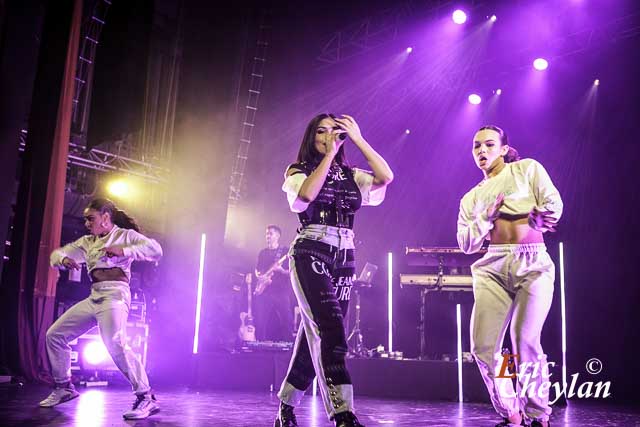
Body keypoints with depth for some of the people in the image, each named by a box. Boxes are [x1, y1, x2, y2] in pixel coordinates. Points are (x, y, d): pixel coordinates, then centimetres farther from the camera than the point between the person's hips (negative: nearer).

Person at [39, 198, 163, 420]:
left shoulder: (125, 235, 3)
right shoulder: (87, 242, 21)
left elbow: (156, 250, -9)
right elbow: (57, 253, 23)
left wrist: (123, 251, -20)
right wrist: (63, 259, -2)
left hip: (114, 294, -8)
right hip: (94, 297, 8)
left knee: (115, 344, -28)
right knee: (54, 334, 9)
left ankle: (146, 397, -25)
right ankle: (64, 387, 23)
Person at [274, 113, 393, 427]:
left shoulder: (350, 176, 15)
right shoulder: (298, 171, 5)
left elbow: (386, 177, -4)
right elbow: (307, 194, -18)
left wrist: (358, 139, -3)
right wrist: (329, 154, -11)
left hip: (344, 260, 5)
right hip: (310, 256, -5)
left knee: (316, 336, 8)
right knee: (331, 332, -21)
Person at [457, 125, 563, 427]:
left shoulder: (527, 169, 11)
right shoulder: (472, 197, 19)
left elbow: (553, 204, -1)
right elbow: (466, 243, 8)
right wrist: (488, 215, -4)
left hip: (533, 263, -3)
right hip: (493, 268, 3)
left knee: (525, 342, -14)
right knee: (482, 346, -8)